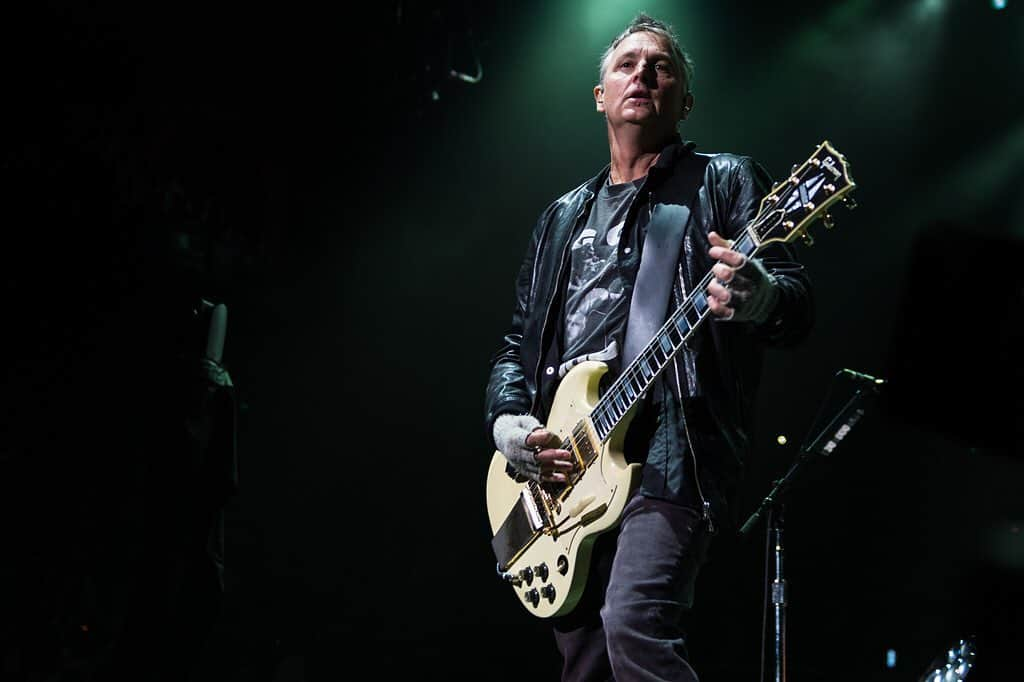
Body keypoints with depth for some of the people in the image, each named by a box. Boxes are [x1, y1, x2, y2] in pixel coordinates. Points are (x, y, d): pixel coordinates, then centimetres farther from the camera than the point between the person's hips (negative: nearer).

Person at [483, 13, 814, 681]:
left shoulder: (726, 182, 8)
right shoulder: (564, 216, 24)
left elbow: (799, 307, -4)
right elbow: (517, 343, 24)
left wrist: (755, 295, -28)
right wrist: (508, 424, 3)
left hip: (668, 455, -6)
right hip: (562, 470, 6)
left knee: (634, 627, -27)